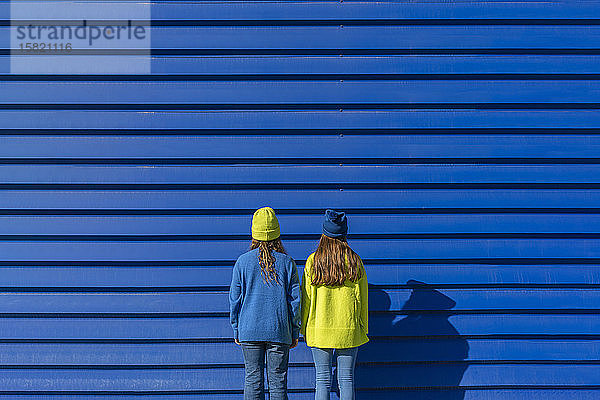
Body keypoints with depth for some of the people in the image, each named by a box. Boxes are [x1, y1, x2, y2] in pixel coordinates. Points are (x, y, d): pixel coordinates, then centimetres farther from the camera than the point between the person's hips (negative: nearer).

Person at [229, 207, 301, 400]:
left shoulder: (243, 261, -3)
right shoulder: (287, 262, -3)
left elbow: (235, 299, 1)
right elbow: (295, 300, 0)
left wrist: (236, 331, 12)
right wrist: (295, 333, 9)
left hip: (250, 331, 0)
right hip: (279, 332, 0)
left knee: (253, 380, 7)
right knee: (278, 382, 6)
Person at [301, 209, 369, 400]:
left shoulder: (313, 261, -4)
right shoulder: (355, 261, -2)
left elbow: (307, 298, -1)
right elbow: (362, 298, 2)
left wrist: (304, 328, 9)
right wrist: (363, 330, 11)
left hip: (319, 329, 0)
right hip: (349, 330, 1)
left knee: (323, 380, 6)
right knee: (347, 379, 6)